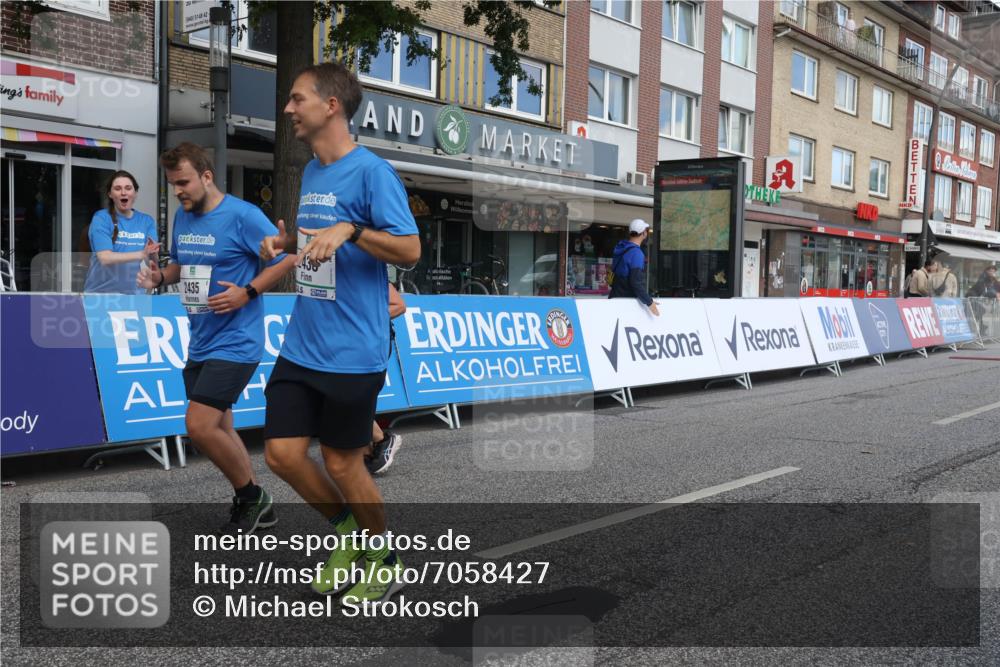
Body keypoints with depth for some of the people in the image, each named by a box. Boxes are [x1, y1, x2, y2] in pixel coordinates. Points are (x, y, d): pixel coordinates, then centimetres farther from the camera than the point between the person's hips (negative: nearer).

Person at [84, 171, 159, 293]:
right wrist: (142, 254, -28)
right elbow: (105, 258, -17)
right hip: (101, 292, -2)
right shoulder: (100, 219, -4)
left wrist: (152, 255, -26)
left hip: (135, 292, 2)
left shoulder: (147, 221, 4)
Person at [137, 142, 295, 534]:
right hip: (200, 343, 9)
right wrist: (160, 277, 2)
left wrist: (247, 292, -20)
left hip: (235, 343, -8)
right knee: (218, 429, 13)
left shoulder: (243, 215, -14)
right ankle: (254, 507, 29)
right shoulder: (182, 217, 9)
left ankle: (251, 497, 8)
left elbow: (287, 258, -11)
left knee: (200, 426, -15)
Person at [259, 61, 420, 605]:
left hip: (352, 352, -7)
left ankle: (384, 559, 28)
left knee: (341, 463, 4)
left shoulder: (371, 171, -11)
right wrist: (286, 242, 7)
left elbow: (410, 250, -15)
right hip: (300, 348, 8)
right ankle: (349, 531, 29)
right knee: (282, 453, 5)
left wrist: (349, 230, -28)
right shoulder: (310, 173, 14)